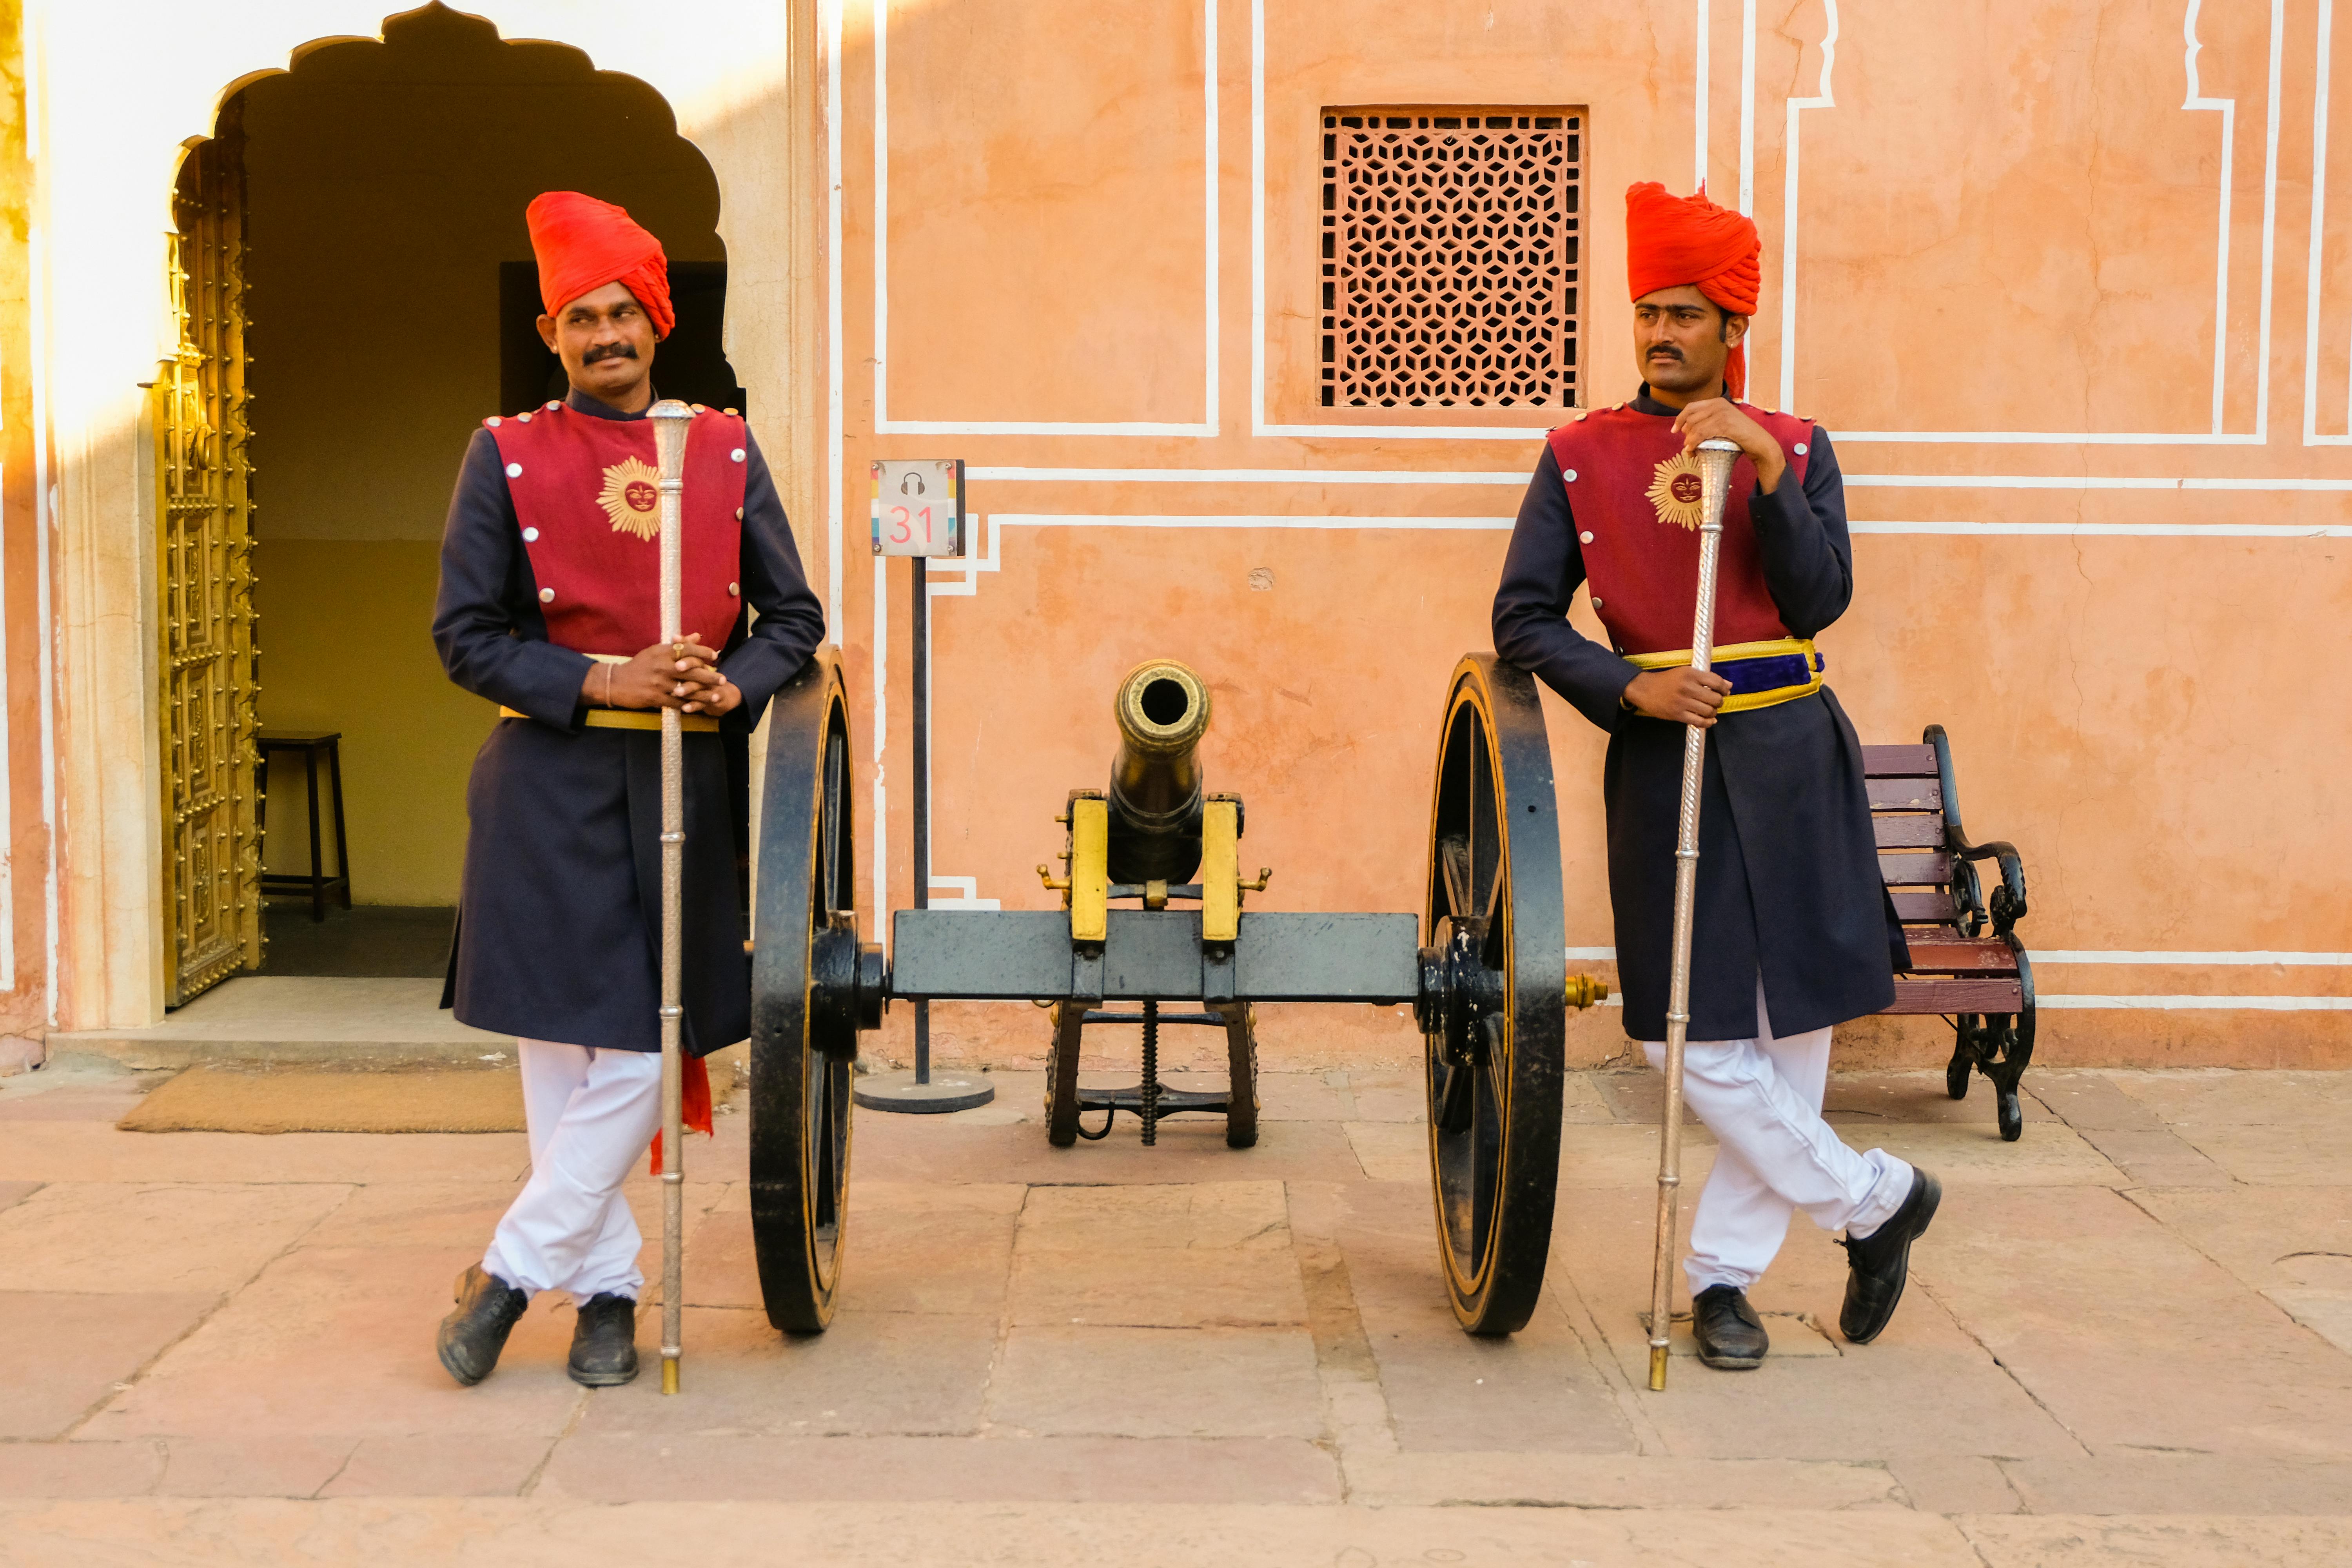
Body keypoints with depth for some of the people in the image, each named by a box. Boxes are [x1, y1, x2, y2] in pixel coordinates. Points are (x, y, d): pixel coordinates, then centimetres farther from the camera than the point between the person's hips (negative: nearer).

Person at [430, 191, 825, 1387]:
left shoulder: (726, 452, 8)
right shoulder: (506, 455, 2)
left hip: (685, 784, 2)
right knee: (559, 1051, 1)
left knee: (647, 1051, -2)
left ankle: (514, 1268, 13)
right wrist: (596, 683, -14)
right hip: (548, 790, -2)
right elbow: (465, 634, -1)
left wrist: (733, 687, -10)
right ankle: (607, 1289, 16)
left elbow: (793, 615, 10)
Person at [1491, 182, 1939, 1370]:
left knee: (1792, 1024, 3)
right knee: (1695, 1039, -3)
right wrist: (1630, 689, -13)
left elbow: (1820, 603, -5)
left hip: (1790, 757, 1)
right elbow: (1523, 617, 1)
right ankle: (1876, 1198, 17)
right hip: (1661, 758, 0)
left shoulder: (1794, 447, 7)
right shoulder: (1580, 455, 5)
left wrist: (1765, 471, -15)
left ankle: (1723, 1272, 18)